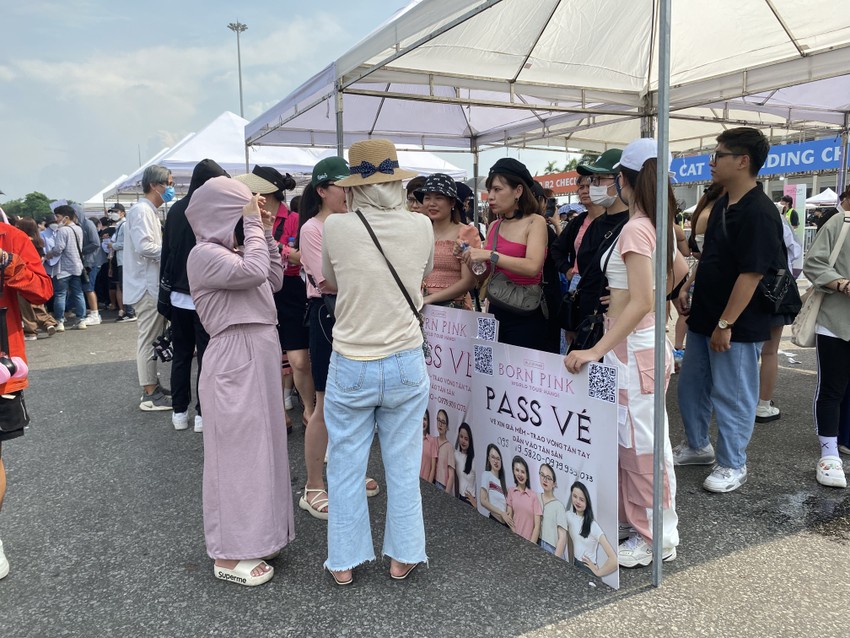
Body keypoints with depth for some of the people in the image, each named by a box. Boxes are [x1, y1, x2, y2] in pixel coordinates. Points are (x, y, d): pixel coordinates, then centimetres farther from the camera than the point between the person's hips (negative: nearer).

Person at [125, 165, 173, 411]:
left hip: (152, 285, 10)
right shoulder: (141, 210, -14)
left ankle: (152, 386, 24)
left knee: (152, 338, 15)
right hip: (147, 287, -10)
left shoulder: (148, 211, 18)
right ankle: (150, 395, 1)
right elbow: (144, 247, -24)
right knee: (149, 339, -5)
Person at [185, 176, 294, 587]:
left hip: (257, 359, 10)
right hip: (234, 362, -10)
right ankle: (229, 555, 10)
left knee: (258, 447, 16)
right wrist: (254, 227, -15)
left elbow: (274, 280, 15)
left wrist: (266, 235, 10)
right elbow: (254, 272, -27)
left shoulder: (232, 251, 15)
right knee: (237, 451, -3)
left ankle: (253, 535, 30)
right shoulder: (205, 254, -13)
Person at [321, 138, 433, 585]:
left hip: (350, 367, -1)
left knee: (345, 466, 13)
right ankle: (403, 557, 27)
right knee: (403, 466, 14)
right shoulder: (420, 227, -6)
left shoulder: (336, 227, -10)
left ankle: (344, 563, 27)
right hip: (405, 364, 1)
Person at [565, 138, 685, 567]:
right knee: (636, 443, 18)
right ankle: (642, 526, 32)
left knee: (641, 446, 2)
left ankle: (656, 539, 17)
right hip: (639, 343, 9)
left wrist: (597, 351, -26)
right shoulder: (656, 225, 8)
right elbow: (681, 270, 24)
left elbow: (641, 303, -25)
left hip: (632, 347, -9)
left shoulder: (635, 229, -18)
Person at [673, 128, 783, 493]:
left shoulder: (758, 212, -19)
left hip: (736, 328, -9)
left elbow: (752, 274, -22)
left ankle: (732, 466, 22)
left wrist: (725, 324, -21)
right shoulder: (722, 205, 10)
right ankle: (697, 446, 38)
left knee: (732, 397, 5)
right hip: (703, 319, 9)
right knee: (691, 387, 19)